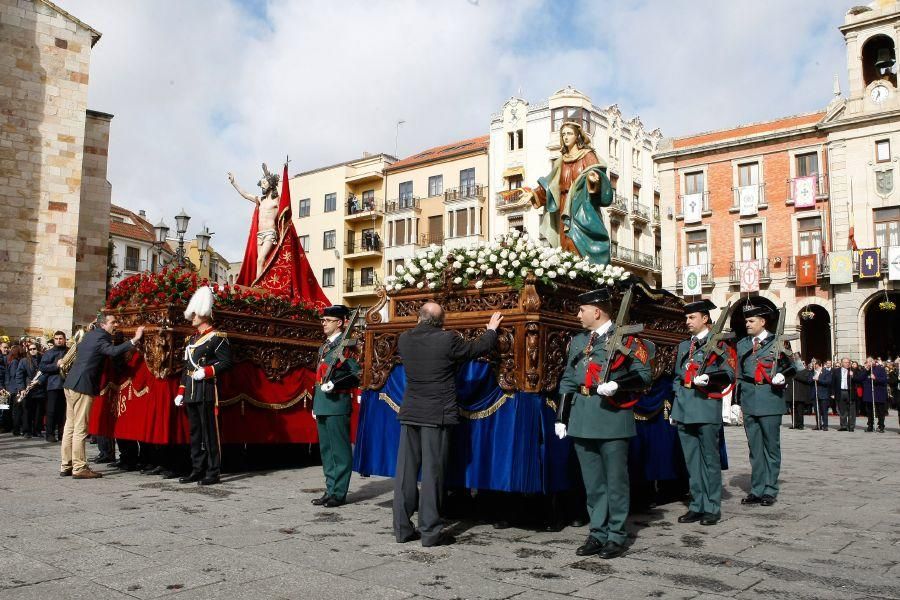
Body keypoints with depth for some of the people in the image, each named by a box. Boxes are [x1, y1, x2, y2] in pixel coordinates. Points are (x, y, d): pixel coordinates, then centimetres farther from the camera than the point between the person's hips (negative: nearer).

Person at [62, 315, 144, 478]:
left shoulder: (90, 334, 15)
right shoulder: (101, 337, -11)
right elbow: (113, 351, -31)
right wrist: (134, 340, -35)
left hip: (71, 383, 9)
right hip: (83, 385, -9)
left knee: (70, 425, 12)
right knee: (80, 428, -6)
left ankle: (66, 466, 17)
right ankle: (79, 468, -3)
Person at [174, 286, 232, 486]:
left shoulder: (217, 337, -6)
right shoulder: (191, 339, 18)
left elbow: (226, 362, -12)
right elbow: (186, 367, 21)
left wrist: (206, 371, -22)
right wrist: (181, 392, 16)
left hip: (207, 390, -8)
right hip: (191, 392, 8)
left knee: (210, 432, -4)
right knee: (195, 432, 12)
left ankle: (213, 472, 3)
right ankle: (197, 470, 20)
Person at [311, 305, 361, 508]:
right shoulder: (323, 347, 17)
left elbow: (357, 375, -13)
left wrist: (335, 384, -23)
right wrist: (315, 405, 20)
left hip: (337, 405, -9)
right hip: (323, 406, 9)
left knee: (340, 450, -1)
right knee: (326, 450, 14)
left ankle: (339, 493, 5)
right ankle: (330, 490, 22)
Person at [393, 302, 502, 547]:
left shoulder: (405, 339, 1)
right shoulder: (447, 340, -12)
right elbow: (478, 348, 2)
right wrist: (491, 330, 21)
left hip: (410, 413, 5)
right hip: (437, 415, -5)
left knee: (406, 470, 9)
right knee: (432, 472, 0)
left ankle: (402, 528, 15)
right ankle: (430, 531, 5)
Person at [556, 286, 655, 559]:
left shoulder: (625, 337, -4)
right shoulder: (578, 341, 14)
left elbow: (643, 374, -6)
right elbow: (568, 381, 16)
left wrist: (617, 385, -23)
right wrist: (561, 417, 12)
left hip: (613, 419, -6)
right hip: (582, 421, 6)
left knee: (615, 480, 3)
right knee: (592, 482, 12)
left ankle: (616, 536, 14)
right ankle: (598, 534, 22)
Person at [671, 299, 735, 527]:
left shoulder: (718, 344, 1)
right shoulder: (683, 346, 20)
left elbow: (729, 374, -8)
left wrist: (708, 378, -24)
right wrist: (676, 404, 17)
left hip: (707, 408, -6)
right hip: (684, 410, 6)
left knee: (710, 459, 0)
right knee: (691, 460, 9)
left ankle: (712, 508, 7)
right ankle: (697, 506, 17)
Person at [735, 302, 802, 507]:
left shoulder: (778, 342, 1)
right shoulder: (742, 344, 13)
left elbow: (794, 365, 6)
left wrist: (783, 376, -14)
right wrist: (736, 399, 12)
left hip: (770, 400, -4)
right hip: (749, 402, 4)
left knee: (771, 447, 3)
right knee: (754, 448, 8)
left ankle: (770, 490, 11)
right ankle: (757, 490, 14)